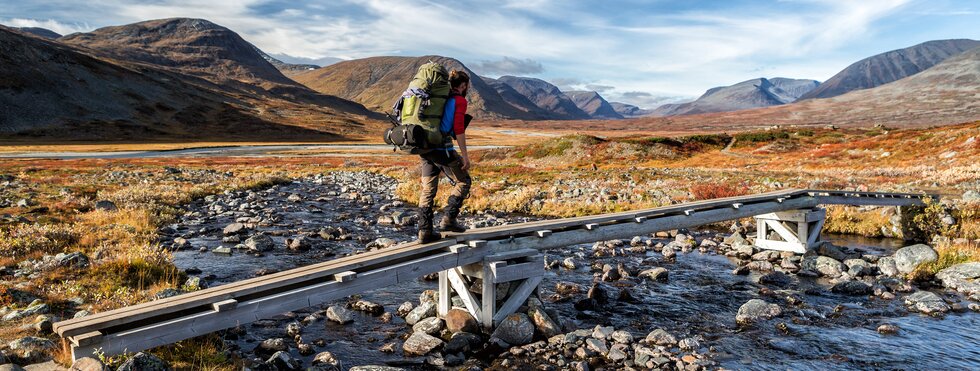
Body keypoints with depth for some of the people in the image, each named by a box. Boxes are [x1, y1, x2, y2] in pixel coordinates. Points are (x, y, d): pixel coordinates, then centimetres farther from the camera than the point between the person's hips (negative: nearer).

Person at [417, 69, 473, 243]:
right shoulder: (459, 100, -3)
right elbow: (459, 129, -12)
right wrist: (464, 155, -9)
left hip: (424, 149, 7)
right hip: (442, 149, -7)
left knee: (428, 189, 10)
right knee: (463, 181, 11)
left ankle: (424, 231, 9)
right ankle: (448, 219, 5)